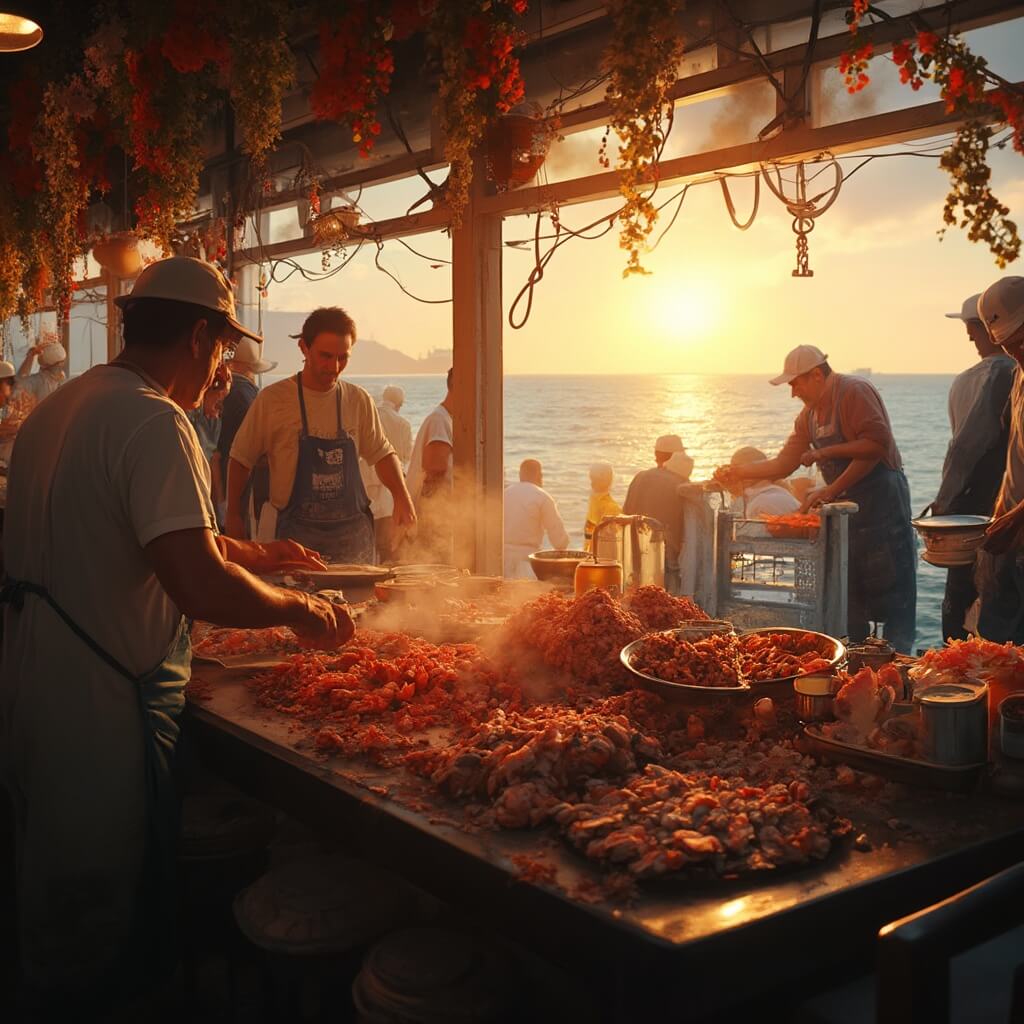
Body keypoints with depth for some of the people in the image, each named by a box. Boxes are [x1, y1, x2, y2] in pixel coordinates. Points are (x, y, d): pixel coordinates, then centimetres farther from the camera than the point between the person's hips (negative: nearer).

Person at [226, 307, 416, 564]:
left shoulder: (359, 400, 3)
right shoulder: (272, 399, -6)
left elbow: (381, 453, 13)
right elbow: (241, 460, 3)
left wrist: (401, 497, -1)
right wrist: (233, 514, 4)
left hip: (352, 532, 3)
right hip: (294, 531, -3)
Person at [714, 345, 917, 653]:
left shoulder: (854, 391, -12)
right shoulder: (809, 414, 13)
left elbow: (877, 443, -23)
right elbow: (785, 463, 14)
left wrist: (827, 452, -20)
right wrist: (739, 472, 7)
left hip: (882, 497, -9)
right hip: (846, 501, 9)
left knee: (891, 588, -5)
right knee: (848, 591, 12)